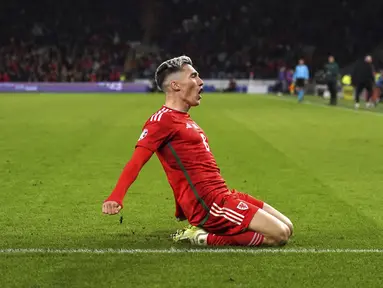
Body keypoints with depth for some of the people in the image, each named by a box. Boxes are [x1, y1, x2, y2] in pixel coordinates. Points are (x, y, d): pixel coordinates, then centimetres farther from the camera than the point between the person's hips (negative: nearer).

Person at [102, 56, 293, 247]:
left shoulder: (184, 120, 20)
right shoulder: (163, 119, -9)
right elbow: (136, 161, -20)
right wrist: (115, 198, -34)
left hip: (223, 195, 9)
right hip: (208, 203, -9)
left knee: (286, 228, 6)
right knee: (280, 234, -15)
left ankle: (208, 233, 4)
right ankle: (208, 238, -8)